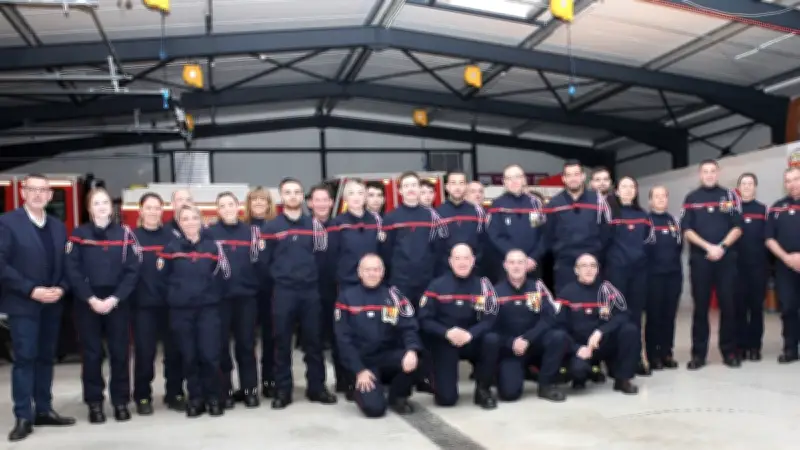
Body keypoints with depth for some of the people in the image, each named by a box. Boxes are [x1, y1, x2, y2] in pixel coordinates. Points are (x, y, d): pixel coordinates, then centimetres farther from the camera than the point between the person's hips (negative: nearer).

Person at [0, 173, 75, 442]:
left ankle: (44, 410, 18)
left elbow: (66, 264, 12)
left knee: (46, 358, 10)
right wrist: (31, 290, -17)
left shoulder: (58, 227, 12)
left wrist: (61, 288, -6)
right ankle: (23, 417, 2)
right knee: (25, 358, -5)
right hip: (22, 304, -5)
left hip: (52, 304, 5)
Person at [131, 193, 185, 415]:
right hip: (142, 304, -2)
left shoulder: (172, 236, 8)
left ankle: (175, 394, 18)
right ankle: (143, 397, 14)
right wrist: (128, 296, -8)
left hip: (170, 302, 2)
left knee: (174, 349, 6)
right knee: (144, 352, 2)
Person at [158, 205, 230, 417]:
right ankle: (195, 399, 17)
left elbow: (223, 275, 6)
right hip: (181, 311, 1)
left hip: (208, 308, -1)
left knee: (210, 355, -4)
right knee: (189, 357, 5)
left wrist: (213, 293, 0)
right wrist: (175, 295, 4)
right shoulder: (171, 248, 2)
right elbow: (162, 277, 5)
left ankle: (214, 398, 11)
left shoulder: (213, 245, 2)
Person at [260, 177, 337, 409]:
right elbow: (265, 260, 3)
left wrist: (313, 275, 1)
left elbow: (323, 255, 10)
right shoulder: (271, 227, 3)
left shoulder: (314, 224, 9)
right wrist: (279, 277, 0)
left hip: (310, 290, 2)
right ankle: (282, 391, 10)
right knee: (282, 342, 2)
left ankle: (316, 387, 16)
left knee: (313, 340, 6)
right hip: (283, 292, -2)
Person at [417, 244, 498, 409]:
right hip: (444, 343, -2)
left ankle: (483, 390, -9)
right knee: (446, 399, -14)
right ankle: (437, 377, 25)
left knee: (492, 340, -31)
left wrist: (470, 334, -30)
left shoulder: (482, 285, -5)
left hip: (472, 341, 2)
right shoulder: (437, 286, -7)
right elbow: (424, 320, -9)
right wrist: (447, 333, -26)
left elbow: (489, 319, -12)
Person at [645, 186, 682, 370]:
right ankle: (653, 355, 5)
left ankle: (667, 353, 15)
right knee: (653, 315, -1)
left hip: (674, 274, 5)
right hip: (653, 274, -5)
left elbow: (680, 245, 16)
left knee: (670, 314, 7)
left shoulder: (674, 221, 15)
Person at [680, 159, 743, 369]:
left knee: (728, 304, 1)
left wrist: (722, 247, -13)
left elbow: (737, 227, 1)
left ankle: (729, 351, 10)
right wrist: (708, 247, -12)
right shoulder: (691, 198, 7)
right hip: (700, 258, 0)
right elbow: (687, 230, 0)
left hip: (726, 258, 0)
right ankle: (698, 353, 6)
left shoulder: (730, 196, 7)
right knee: (700, 306, 2)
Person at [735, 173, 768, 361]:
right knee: (739, 307, 3)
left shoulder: (763, 210, 7)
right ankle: (741, 345, 9)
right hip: (737, 266, 0)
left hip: (758, 266, 1)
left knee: (756, 307, 5)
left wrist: (769, 264, -1)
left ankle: (755, 346, 10)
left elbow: (768, 238, 6)